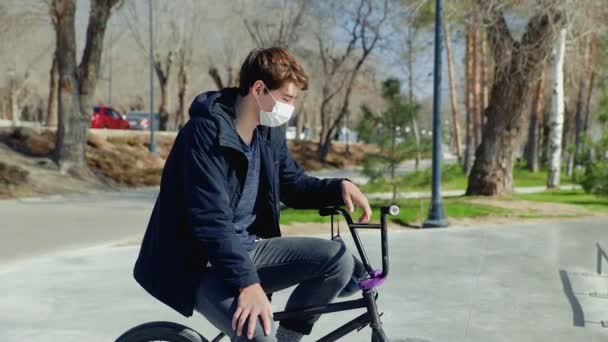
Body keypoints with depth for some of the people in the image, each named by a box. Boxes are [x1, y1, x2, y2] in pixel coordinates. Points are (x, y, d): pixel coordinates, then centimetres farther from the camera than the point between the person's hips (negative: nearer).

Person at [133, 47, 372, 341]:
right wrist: (248, 283, -33)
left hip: (248, 248, 8)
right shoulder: (206, 132, -21)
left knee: (337, 259, -11)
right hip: (200, 263, -8)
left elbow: (294, 184, 16)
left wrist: (339, 187, -4)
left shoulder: (269, 132, 4)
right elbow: (211, 220, -28)